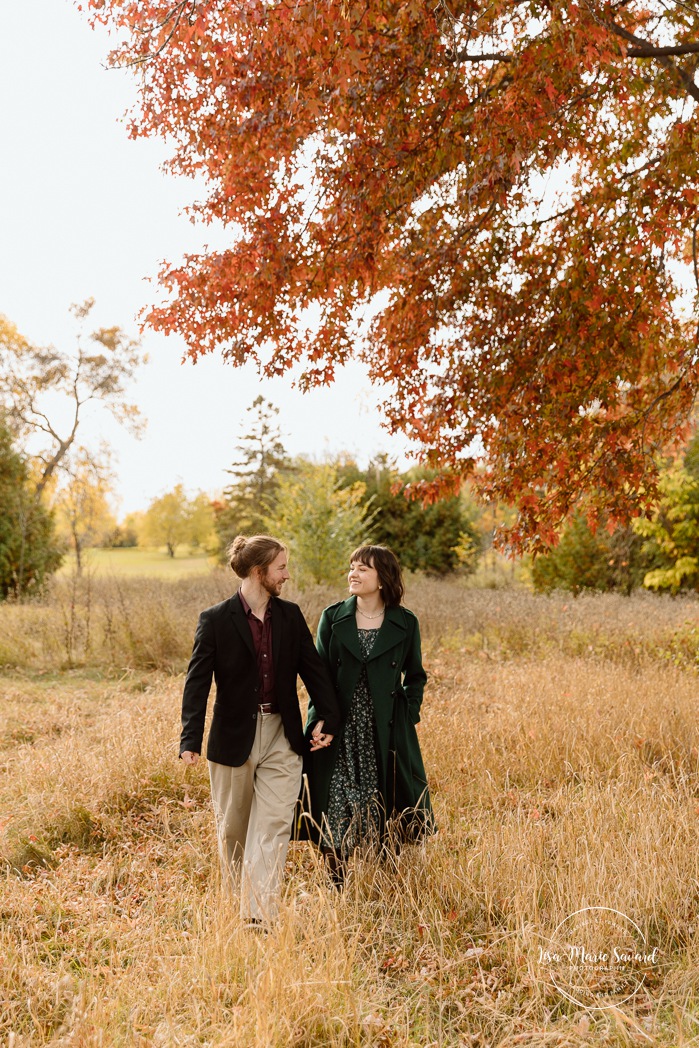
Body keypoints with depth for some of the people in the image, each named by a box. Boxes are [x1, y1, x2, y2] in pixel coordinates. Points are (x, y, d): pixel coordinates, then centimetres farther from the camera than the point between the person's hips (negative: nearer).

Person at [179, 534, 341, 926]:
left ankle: (260, 916, -6)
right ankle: (237, 900, 35)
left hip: (282, 736, 2)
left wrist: (329, 717, -2)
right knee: (233, 830, 13)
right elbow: (198, 682, -10)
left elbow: (314, 669, 7)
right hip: (234, 738, -2)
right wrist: (191, 739, -18)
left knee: (272, 830, -7)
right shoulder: (216, 620, -7)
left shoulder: (291, 615, 4)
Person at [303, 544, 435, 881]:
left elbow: (415, 676, 11)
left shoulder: (405, 623, 1)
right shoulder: (333, 618, 2)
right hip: (341, 733, 0)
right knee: (336, 813, 0)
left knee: (388, 812, 6)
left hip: (387, 733, 0)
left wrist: (408, 714, -2)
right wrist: (319, 720, -5)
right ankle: (337, 887, 14)